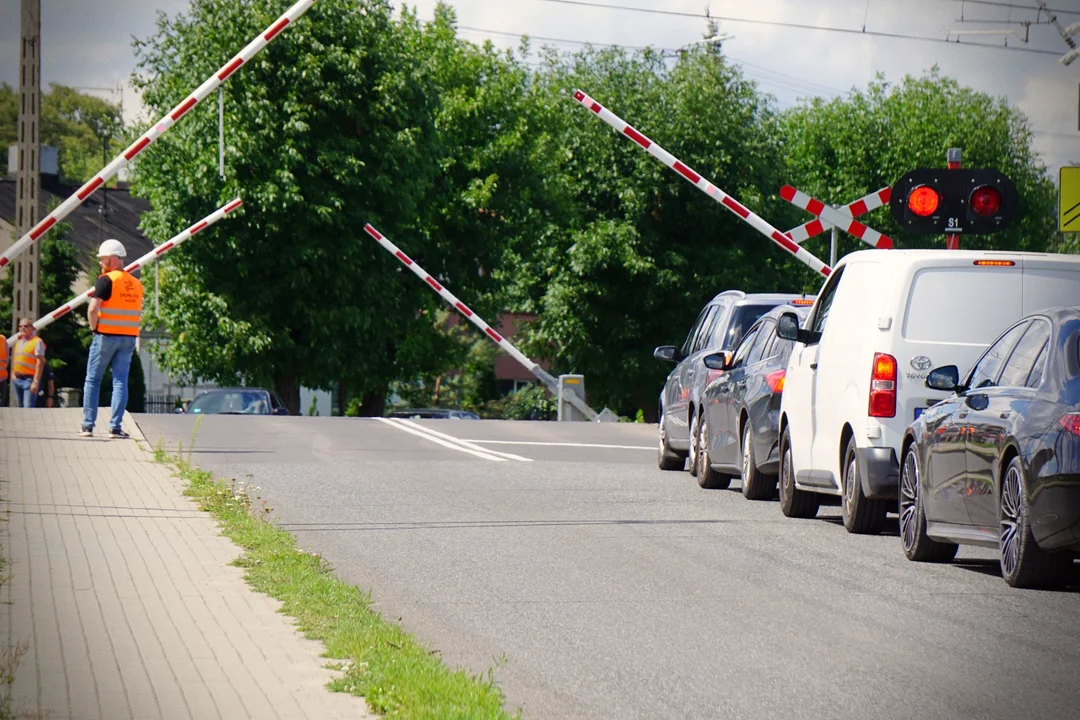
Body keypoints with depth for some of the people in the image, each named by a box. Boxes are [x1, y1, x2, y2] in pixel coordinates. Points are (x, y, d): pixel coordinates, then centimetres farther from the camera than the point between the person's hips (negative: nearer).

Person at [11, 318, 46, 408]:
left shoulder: (37, 342, -6)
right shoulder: (18, 341, 17)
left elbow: (40, 362, -12)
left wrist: (36, 381, -18)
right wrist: (12, 373, 13)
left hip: (29, 380, -8)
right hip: (17, 379, 8)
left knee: (28, 408, -16)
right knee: (20, 409, 11)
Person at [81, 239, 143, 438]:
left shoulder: (106, 280, -10)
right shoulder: (136, 284, 10)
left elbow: (92, 309, -18)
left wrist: (94, 328, -3)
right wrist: (128, 332, 13)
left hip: (106, 335, -5)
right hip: (129, 338, 5)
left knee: (93, 380, 6)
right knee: (120, 382, 4)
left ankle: (88, 425, 4)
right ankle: (115, 427, -4)